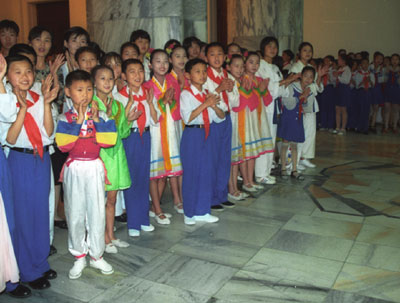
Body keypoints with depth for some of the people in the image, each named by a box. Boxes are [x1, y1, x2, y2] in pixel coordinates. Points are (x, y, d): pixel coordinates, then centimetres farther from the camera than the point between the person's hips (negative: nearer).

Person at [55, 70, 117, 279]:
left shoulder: (99, 115, 2)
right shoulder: (65, 118, -2)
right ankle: (79, 257, 24)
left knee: (97, 213, 5)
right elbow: (63, 144, -17)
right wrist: (79, 122, -17)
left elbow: (109, 140, -9)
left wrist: (97, 120, -15)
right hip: (74, 169, -1)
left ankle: (96, 255, 23)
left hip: (95, 168, 1)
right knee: (75, 214, 7)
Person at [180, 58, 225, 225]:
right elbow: (187, 117, -19)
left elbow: (221, 117, 10)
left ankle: (202, 211, 23)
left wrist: (214, 106, -10)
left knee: (208, 172, 10)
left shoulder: (208, 94, 11)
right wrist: (205, 104, -20)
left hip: (207, 134, 7)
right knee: (191, 173, 1)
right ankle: (189, 213, 15)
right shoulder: (186, 94, -8)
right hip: (192, 135, -6)